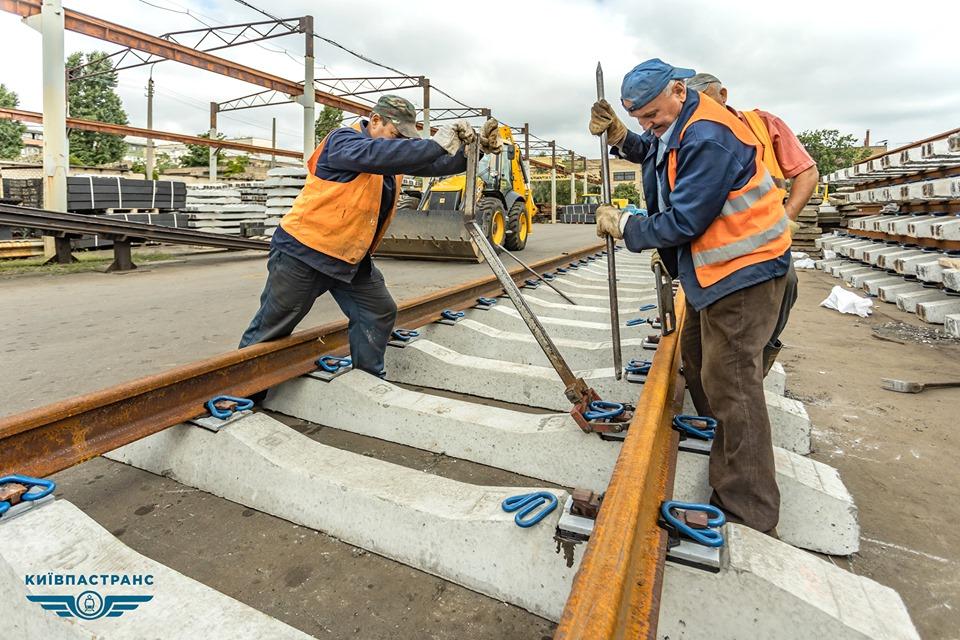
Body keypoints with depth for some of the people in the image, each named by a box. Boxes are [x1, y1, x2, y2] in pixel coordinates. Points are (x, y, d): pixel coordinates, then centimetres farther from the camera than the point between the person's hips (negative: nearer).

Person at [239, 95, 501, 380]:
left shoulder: (393, 153, 8)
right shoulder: (343, 140, -16)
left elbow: (434, 163, 3)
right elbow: (376, 155, -36)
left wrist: (475, 148, -14)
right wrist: (435, 144, -39)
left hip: (352, 258, 8)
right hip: (304, 251, -7)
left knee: (380, 314, 5)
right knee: (272, 325, 4)